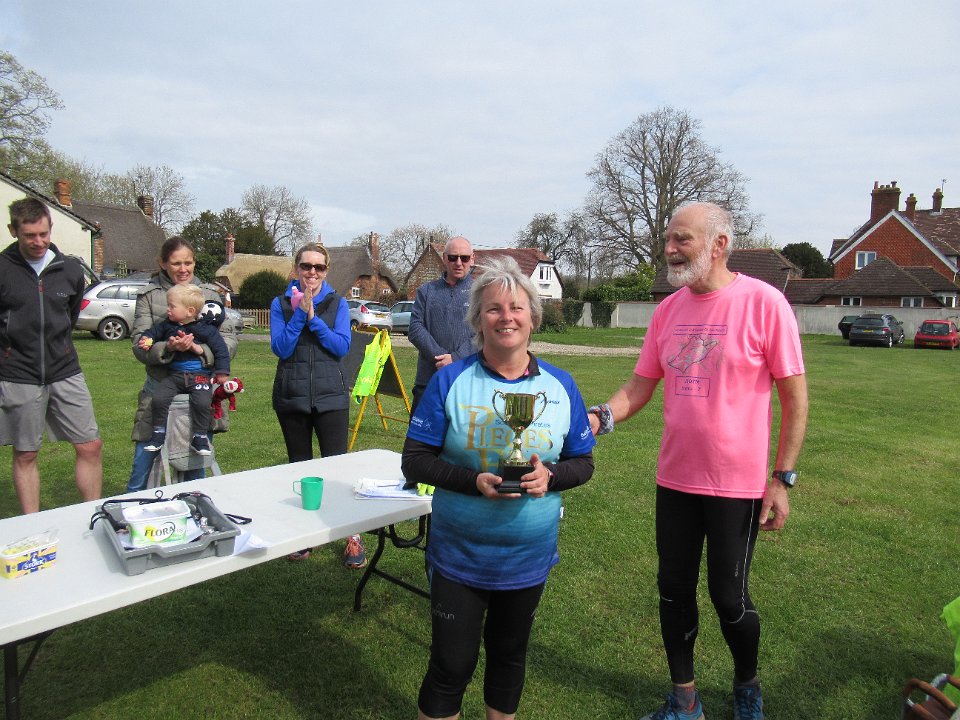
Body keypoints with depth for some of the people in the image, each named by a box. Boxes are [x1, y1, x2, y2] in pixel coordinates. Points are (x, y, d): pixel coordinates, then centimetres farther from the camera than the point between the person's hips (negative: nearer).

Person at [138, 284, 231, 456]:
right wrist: (146, 339, -1)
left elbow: (220, 349, -3)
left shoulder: (206, 329, -4)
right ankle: (159, 433, 0)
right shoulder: (167, 325, 10)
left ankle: (200, 437, -6)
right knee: (159, 398, -17)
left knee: (202, 402, -24)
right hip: (173, 374, 4)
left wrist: (222, 372, -6)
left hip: (200, 375, -4)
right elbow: (153, 331, 23)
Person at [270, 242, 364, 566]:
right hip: (291, 396, 2)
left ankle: (352, 536, 6)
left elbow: (342, 347, -7)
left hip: (331, 396, -2)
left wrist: (314, 318, -14)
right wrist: (301, 313, -14)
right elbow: (281, 348, -6)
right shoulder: (281, 304, 4)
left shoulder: (337, 303, 3)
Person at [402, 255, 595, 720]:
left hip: (529, 557, 3)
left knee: (509, 654, 23)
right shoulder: (450, 380, -11)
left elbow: (583, 463, 2)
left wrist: (550, 477, -19)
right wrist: (474, 480, -24)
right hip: (459, 556, -2)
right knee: (451, 665, 8)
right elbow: (414, 461, -10)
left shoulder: (560, 386, -4)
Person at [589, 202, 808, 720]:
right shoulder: (668, 310, 2)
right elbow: (639, 388, 5)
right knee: (674, 592, 14)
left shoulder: (763, 302, -12)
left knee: (729, 598, 9)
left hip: (738, 484, -5)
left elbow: (794, 397, -9)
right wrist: (599, 417, -14)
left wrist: (782, 480, -9)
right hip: (674, 480, 5)